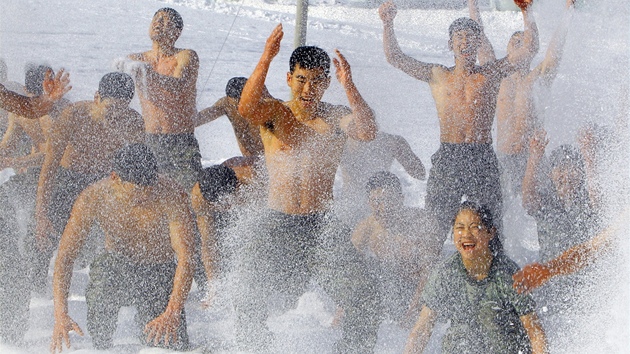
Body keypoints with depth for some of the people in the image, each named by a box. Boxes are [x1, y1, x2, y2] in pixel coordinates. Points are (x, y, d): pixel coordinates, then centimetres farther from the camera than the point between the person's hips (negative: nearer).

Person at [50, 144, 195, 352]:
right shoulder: (93, 198, -23)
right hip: (116, 267, 1)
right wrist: (60, 315, -38)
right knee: (103, 278, -30)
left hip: (161, 273, 0)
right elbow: (65, 257, -23)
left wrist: (173, 312, -47)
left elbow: (185, 257, -32)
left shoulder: (172, 197, -27)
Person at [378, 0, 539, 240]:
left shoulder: (491, 74, 9)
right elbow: (394, 58, 10)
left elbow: (529, 49, 1)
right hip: (447, 157, 0)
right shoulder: (437, 75, 11)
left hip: (482, 159, 0)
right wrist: (388, 24, -2)